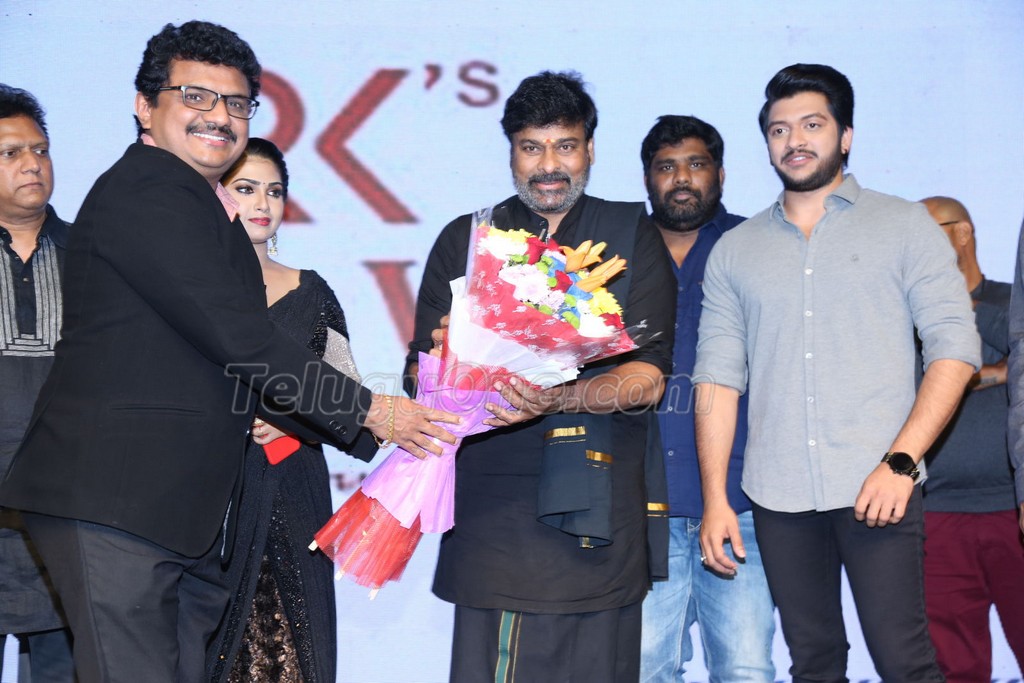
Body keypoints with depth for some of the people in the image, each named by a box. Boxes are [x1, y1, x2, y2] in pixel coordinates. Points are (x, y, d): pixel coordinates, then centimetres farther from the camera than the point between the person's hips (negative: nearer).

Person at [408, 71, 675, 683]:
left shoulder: (633, 239, 9)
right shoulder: (464, 241, 14)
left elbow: (647, 378, -3)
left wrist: (561, 399, -22)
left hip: (598, 510, -1)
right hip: (489, 510, 1)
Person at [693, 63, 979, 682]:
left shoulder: (904, 225, 6)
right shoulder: (735, 251, 13)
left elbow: (955, 346, -1)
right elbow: (717, 377, 9)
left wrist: (901, 462, -12)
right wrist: (715, 499, 0)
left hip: (877, 489, -3)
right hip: (777, 495, 3)